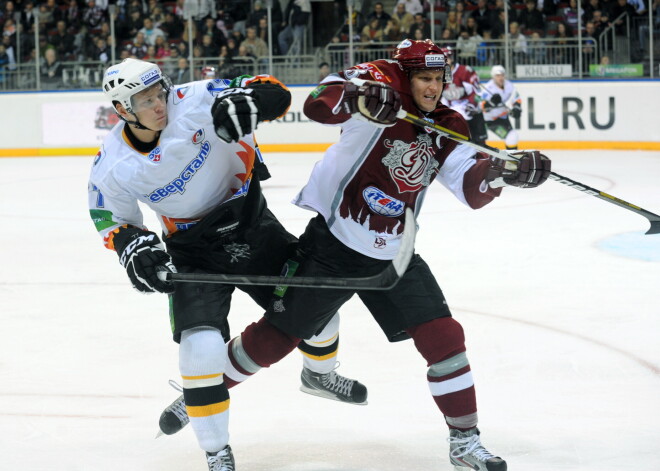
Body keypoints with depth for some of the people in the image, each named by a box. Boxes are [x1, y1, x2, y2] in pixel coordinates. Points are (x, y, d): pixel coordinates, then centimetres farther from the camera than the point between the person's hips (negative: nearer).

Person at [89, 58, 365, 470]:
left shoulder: (195, 102, -20)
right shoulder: (113, 167, -16)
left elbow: (275, 94, -20)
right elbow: (111, 219, 1)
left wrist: (248, 100, -42)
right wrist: (132, 245, -20)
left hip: (252, 221, 1)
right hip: (194, 249, -1)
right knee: (202, 345, -20)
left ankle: (320, 372, 46)